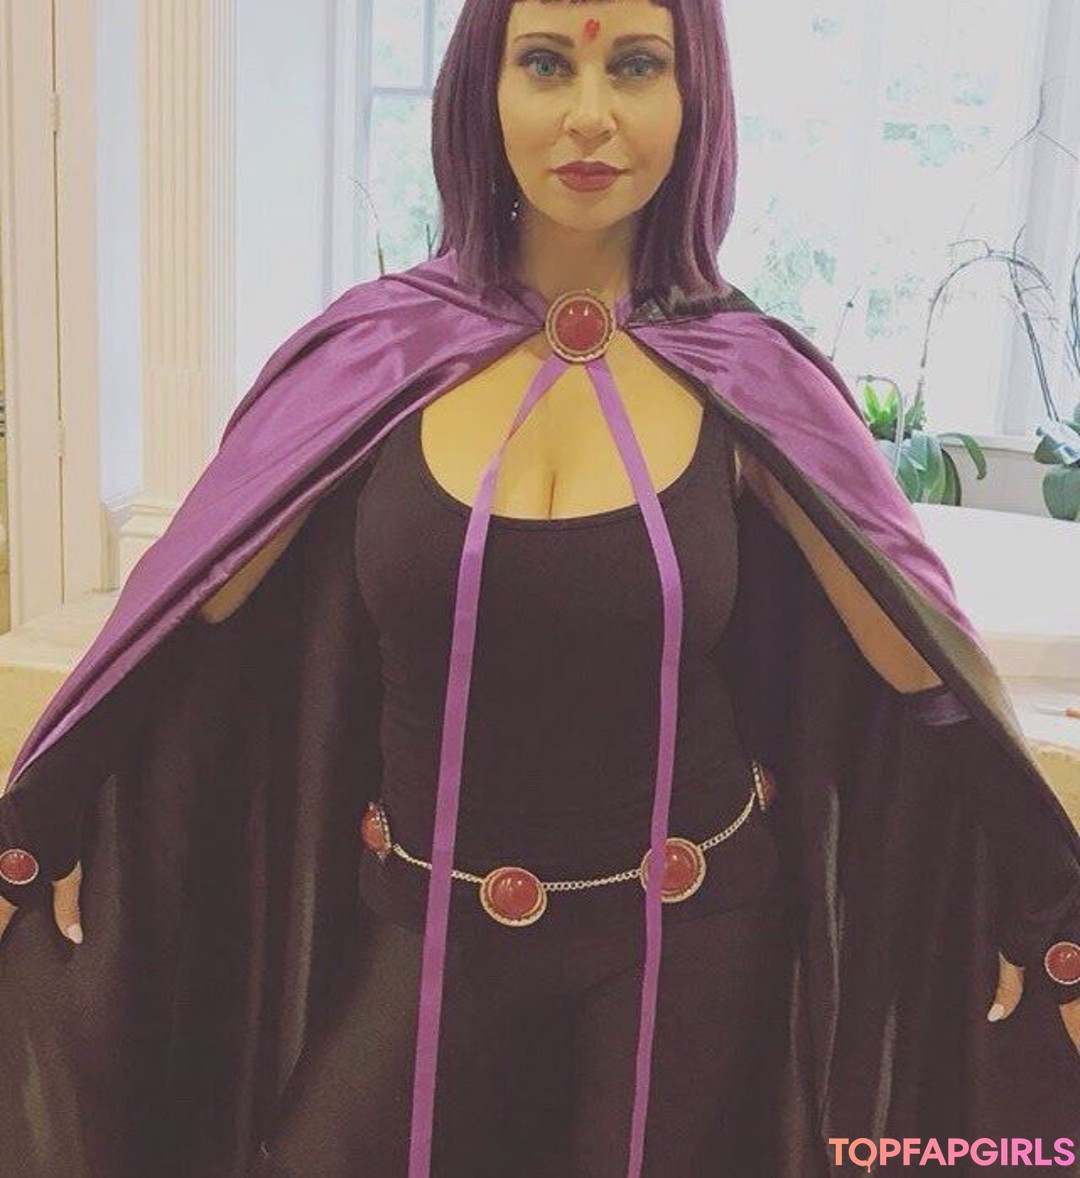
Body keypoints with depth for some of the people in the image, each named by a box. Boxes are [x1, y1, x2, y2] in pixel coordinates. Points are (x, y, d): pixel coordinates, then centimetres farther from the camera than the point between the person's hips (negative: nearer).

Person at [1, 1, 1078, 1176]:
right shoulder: (380, 350, -8)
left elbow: (932, 675, -5)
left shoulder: (751, 380, -8)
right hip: (423, 936, 0)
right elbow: (187, 619, -2)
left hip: (686, 943, 0)